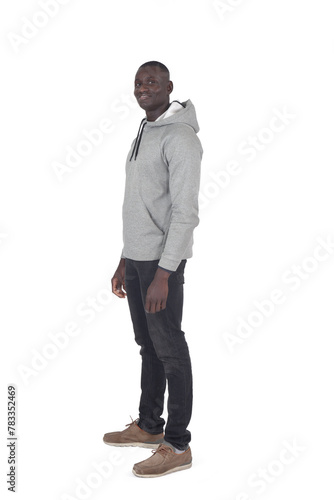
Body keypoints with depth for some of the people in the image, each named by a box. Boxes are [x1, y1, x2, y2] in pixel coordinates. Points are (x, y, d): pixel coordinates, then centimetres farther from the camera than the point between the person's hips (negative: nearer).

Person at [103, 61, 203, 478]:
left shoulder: (180, 138, -13)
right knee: (148, 345, 16)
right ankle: (148, 426, 29)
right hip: (136, 258, 9)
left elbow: (186, 213, -19)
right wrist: (124, 261, 20)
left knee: (170, 350, -2)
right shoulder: (143, 134, 17)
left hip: (162, 262, -9)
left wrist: (163, 273, -23)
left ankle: (177, 446, 8)